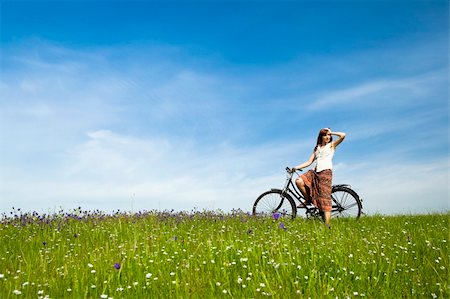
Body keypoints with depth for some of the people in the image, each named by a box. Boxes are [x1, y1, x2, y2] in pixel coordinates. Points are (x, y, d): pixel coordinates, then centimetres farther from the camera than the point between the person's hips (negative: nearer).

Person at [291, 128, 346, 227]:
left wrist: (331, 132, 9)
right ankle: (308, 200, 2)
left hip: (326, 172, -4)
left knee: (325, 198, -14)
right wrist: (296, 167, 7)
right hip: (315, 172, 5)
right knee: (299, 181, -21)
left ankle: (327, 224, -17)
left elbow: (343, 135, -4)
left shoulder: (332, 145, 13)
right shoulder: (317, 148, 23)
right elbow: (309, 162, 17)